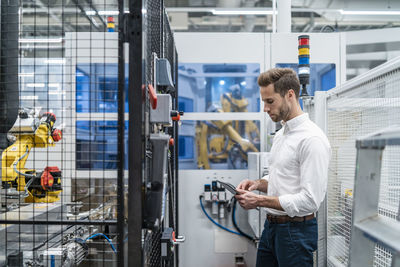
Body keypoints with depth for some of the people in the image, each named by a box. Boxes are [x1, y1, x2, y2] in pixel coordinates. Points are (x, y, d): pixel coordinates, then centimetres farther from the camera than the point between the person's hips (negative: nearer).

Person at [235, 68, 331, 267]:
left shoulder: (312, 139, -19)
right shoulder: (280, 135, 12)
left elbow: (310, 200, -23)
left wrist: (260, 201, -19)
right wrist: (258, 183, 3)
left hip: (296, 230, -9)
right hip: (271, 227, 9)